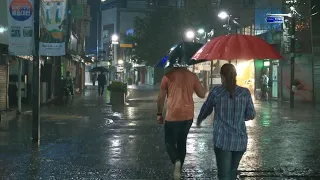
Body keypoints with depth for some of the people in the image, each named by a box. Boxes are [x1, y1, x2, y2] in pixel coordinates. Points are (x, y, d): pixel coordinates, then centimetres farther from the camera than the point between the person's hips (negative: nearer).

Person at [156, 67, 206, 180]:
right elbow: (202, 94, 6)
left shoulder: (168, 76, -5)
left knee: (169, 142, 9)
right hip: (188, 116, 4)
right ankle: (179, 168, 27)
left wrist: (159, 114, 10)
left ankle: (176, 161, -19)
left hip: (173, 116, -3)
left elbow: (161, 98, -2)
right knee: (182, 142, 20)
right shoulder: (192, 76, 2)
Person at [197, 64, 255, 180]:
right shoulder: (245, 93, -1)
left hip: (222, 140, -3)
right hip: (240, 140, 3)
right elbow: (251, 115, 6)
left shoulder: (216, 91, -5)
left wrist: (199, 120, 31)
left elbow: (206, 109, 10)